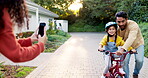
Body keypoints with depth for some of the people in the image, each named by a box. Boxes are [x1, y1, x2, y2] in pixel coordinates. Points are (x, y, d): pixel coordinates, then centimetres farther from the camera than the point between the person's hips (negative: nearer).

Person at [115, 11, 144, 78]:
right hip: (126, 45, 3)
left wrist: (122, 49, -63)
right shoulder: (117, 28, -17)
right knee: (124, 61, -11)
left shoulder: (133, 25, -35)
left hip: (137, 44, -3)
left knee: (139, 60, -18)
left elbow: (131, 38, -49)